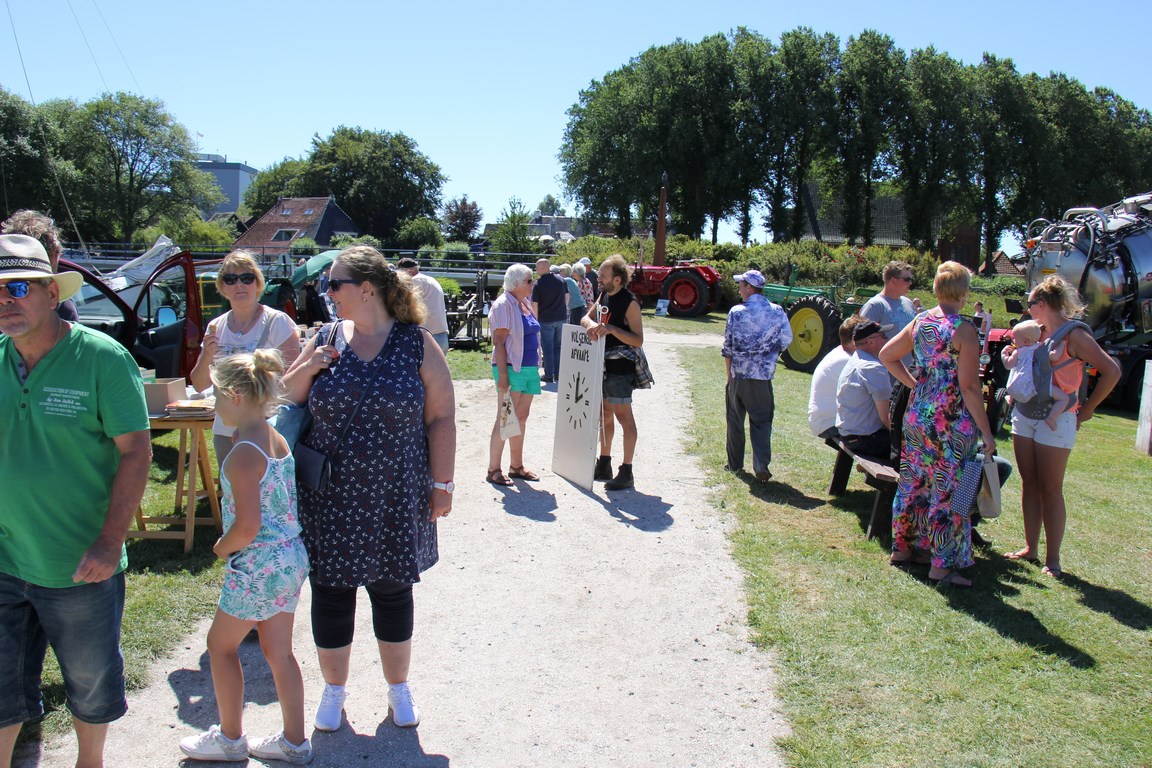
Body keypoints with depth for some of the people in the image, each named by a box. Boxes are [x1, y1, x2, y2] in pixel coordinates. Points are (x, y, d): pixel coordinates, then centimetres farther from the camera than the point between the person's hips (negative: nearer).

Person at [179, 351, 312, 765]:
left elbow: (247, 525, -24)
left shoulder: (243, 454, -20)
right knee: (278, 650, 16)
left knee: (221, 645, 13)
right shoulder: (276, 439, 6)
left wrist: (223, 548, -5)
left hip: (258, 565, -8)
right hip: (291, 557, 8)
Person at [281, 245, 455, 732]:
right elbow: (286, 397, 11)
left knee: (393, 591, 12)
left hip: (395, 499, -2)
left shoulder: (416, 344, -5)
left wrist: (442, 482, -6)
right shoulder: (325, 340, 3)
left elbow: (441, 418, -3)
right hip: (330, 498, 2)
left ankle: (398, 686, 33)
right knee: (330, 592, 10)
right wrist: (309, 367, -9)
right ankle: (334, 688, 32)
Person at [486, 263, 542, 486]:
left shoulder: (525, 304, 15)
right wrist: (502, 374, -22)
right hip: (511, 368, -8)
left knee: (521, 418, 12)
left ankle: (516, 467, 21)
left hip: (529, 368, 9)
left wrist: (535, 367, 20)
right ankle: (493, 469, 3)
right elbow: (499, 341, -16)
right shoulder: (503, 305, -11)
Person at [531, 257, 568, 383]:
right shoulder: (561, 279, 2)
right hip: (562, 318, 5)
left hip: (546, 320, -4)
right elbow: (567, 296, 12)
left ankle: (549, 375, 6)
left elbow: (534, 305, -14)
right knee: (558, 346, 14)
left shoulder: (538, 284, -13)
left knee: (547, 348, 4)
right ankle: (558, 374, 18)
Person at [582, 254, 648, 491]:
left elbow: (638, 340, -16)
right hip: (602, 364, 9)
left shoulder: (629, 302, -14)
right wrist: (591, 324, -12)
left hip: (620, 366, -8)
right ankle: (604, 465, 27)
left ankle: (626, 473, -1)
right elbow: (586, 318, 12)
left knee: (623, 416, -5)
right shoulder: (604, 295, 10)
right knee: (604, 414, 15)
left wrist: (611, 329, -28)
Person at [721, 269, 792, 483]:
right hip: (763, 376, 1)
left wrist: (729, 374, 9)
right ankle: (761, 466, -9)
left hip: (739, 375, 0)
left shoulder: (736, 312, -5)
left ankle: (735, 463, 23)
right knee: (761, 421, 6)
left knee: (735, 420, 14)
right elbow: (786, 340, 2)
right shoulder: (777, 312, -2)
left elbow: (728, 347, -2)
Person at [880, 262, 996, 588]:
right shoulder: (964, 330, -15)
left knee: (913, 482, 18)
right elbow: (969, 386, -17)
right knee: (948, 490, 2)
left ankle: (902, 547, 30)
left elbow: (886, 355, 14)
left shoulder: (920, 322, 4)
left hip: (917, 414, 7)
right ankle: (942, 564, 9)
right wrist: (986, 432, -11)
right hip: (952, 421, -7)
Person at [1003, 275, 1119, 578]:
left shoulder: (1073, 334, -12)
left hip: (1056, 419, -7)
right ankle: (1030, 548, 19)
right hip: (1025, 414, 7)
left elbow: (1111, 371, -17)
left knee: (1051, 489, -2)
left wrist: (1086, 410, -12)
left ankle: (1052, 559, 5)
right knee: (1029, 484, 10)